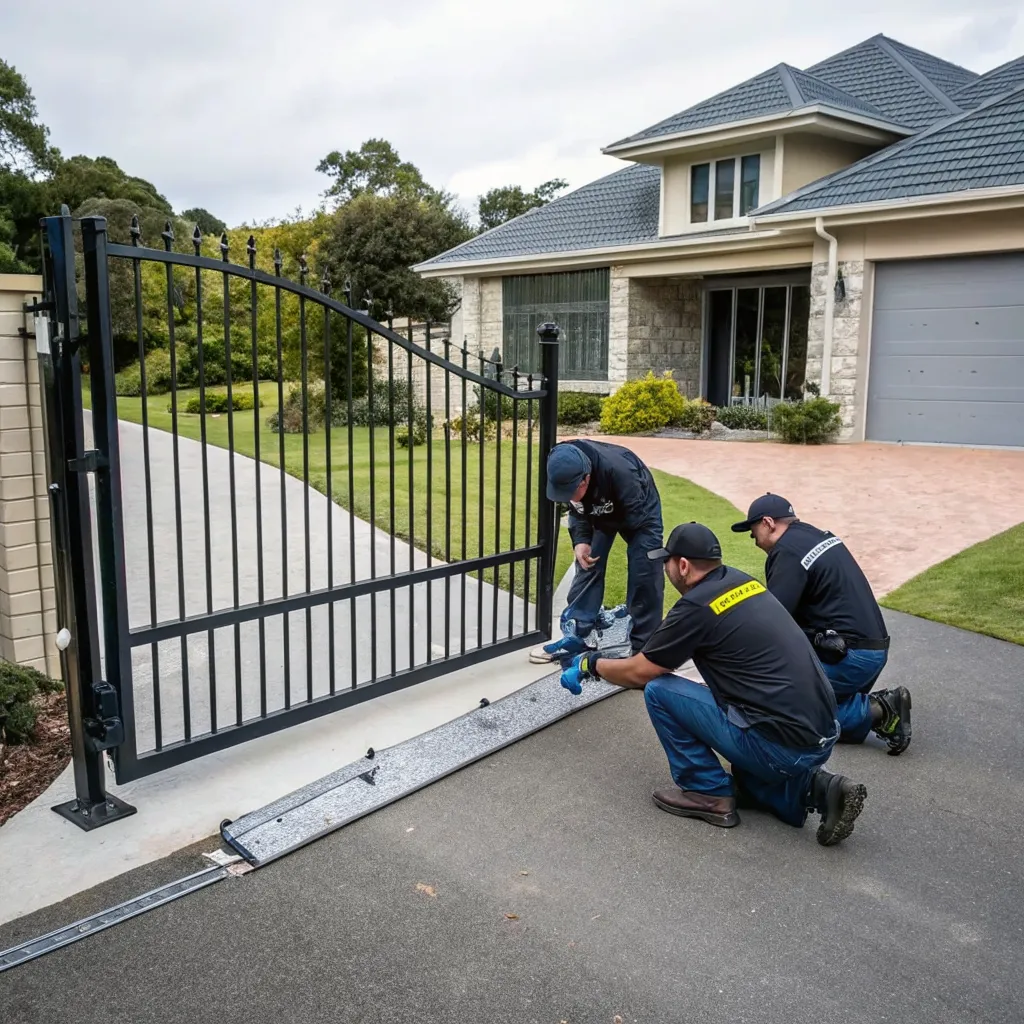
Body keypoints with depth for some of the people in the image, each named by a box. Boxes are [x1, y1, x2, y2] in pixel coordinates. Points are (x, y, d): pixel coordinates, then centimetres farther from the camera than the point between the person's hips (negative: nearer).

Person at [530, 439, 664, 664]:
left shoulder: (619, 471, -46)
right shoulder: (565, 475, -28)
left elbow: (637, 519, -33)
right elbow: (577, 512, -11)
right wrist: (580, 541, -27)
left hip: (638, 513, -4)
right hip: (598, 512, 5)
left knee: (644, 576, -12)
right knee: (586, 567, -3)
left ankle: (643, 648, -2)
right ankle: (575, 638, 5)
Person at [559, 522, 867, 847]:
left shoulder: (696, 606, -12)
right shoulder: (742, 582, 12)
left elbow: (639, 673, -1)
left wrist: (591, 663, 18)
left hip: (780, 746, -8)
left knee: (658, 690, 0)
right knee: (746, 782, 35)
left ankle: (708, 794, 7)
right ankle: (815, 789, 10)